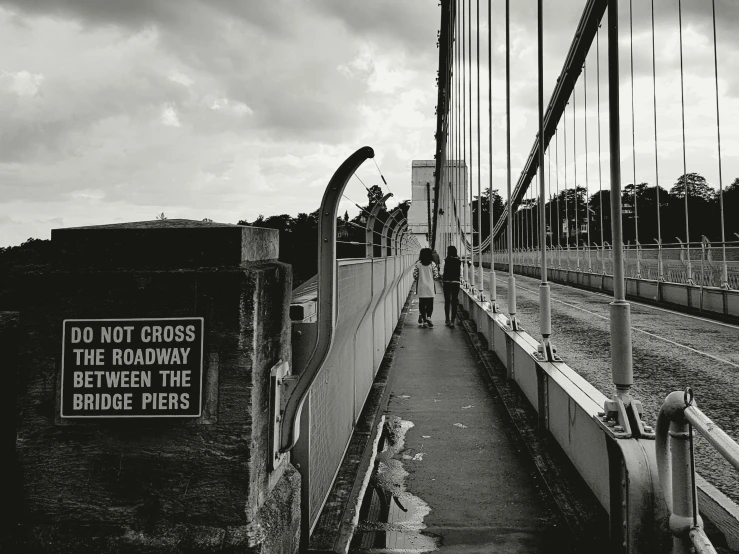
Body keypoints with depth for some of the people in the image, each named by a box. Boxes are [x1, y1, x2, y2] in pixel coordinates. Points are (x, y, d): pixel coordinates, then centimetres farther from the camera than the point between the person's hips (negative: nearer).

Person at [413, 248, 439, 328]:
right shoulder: (432, 264, -6)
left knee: (422, 304, 8)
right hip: (430, 288, -1)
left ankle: (424, 321, 9)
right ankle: (428, 317, -11)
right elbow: (436, 277, -5)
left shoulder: (418, 264, -3)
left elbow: (415, 276, -3)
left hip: (421, 288, 1)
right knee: (430, 304, 9)